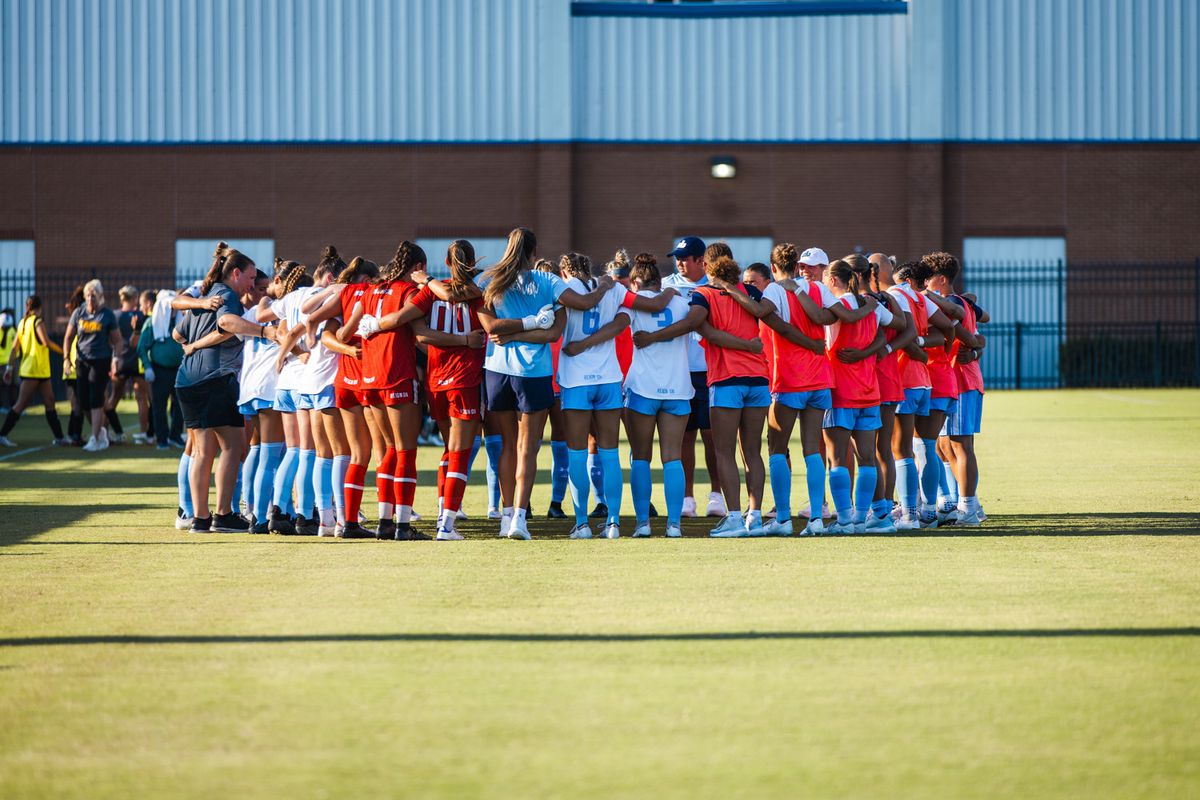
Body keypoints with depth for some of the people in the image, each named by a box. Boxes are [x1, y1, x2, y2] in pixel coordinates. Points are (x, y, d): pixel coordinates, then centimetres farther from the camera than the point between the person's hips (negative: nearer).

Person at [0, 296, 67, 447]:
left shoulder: (23, 322, 13)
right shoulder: (38, 321, -10)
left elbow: (14, 347, 11)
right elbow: (46, 342, -20)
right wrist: (63, 351, -8)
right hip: (35, 370, -8)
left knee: (50, 403, 10)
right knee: (21, 404, -7)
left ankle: (58, 437, 12)